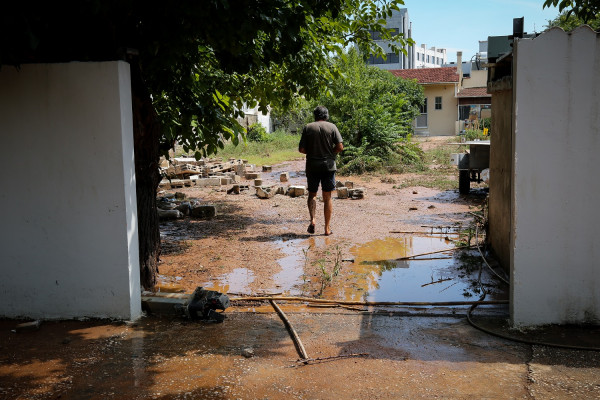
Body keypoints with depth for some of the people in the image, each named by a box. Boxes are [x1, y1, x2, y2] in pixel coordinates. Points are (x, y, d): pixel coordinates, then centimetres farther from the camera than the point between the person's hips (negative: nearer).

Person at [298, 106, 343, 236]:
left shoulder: (308, 128, -1)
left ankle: (312, 219, -6)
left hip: (312, 166, 0)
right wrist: (330, 153, 11)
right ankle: (327, 228, 9)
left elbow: (301, 149, -4)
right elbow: (340, 147, -7)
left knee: (312, 194, 16)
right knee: (327, 197, 7)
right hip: (328, 165, 0)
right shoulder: (332, 127, -1)